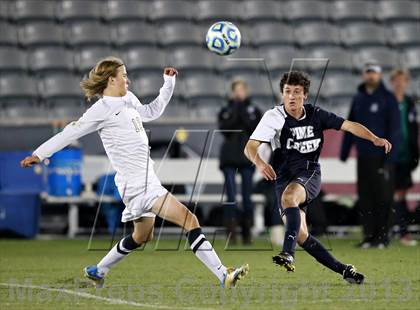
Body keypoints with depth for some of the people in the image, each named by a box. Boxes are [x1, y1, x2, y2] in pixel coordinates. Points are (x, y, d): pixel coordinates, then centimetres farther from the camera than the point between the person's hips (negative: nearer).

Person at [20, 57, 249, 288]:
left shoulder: (128, 100, 14)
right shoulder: (103, 109, -9)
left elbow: (152, 112, 32)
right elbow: (71, 132, -5)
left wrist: (168, 84, 26)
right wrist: (40, 154, -4)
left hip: (146, 180, 10)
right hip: (138, 183, -10)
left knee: (142, 236, 26)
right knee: (190, 221, -17)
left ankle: (98, 271, 41)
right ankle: (224, 276, -19)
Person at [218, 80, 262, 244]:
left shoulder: (253, 110, 11)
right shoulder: (225, 111, 10)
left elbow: (255, 128, -5)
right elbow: (224, 128, -8)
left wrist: (243, 110, -6)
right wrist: (235, 108, -6)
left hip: (247, 157, 0)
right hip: (229, 157, 0)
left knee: (247, 197, 0)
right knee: (231, 197, -7)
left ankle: (247, 234, 7)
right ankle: (231, 234, -7)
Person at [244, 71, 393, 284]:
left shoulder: (315, 115, 3)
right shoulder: (274, 117, -5)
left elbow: (348, 125, 5)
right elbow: (250, 147, -14)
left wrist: (375, 139, -11)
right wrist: (259, 163, -36)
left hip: (309, 172, -1)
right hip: (284, 177, 1)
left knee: (289, 196, -36)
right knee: (301, 236, -10)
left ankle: (288, 254, -46)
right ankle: (343, 270, 3)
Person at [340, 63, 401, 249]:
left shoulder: (388, 99, -1)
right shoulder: (358, 99, 14)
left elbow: (394, 129, -5)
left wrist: (390, 157, -13)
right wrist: (344, 153, 9)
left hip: (382, 156, -4)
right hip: (363, 157, 4)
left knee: (383, 196, -2)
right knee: (365, 197, 2)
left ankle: (382, 236, 1)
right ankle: (369, 235, 5)